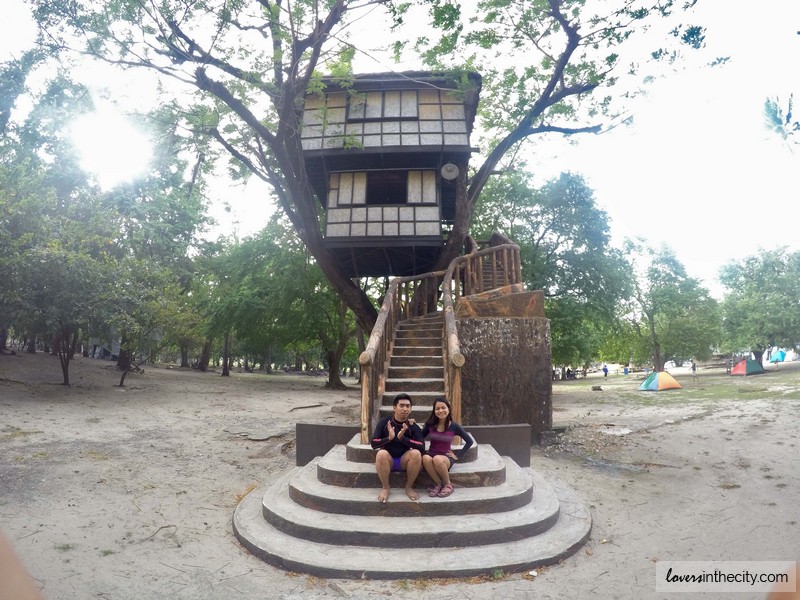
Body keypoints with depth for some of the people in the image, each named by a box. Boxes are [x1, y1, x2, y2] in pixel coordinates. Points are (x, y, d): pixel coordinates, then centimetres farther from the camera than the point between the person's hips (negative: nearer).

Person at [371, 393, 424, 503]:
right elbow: (373, 444, -12)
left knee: (416, 453, -30)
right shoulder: (384, 422, -8)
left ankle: (409, 487, -8)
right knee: (381, 454, -34)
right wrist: (389, 438, -31)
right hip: (388, 460, -1)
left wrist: (402, 437, -33)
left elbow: (422, 447, -20)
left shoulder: (413, 426, -7)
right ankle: (385, 487, -11)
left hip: (404, 461, 1)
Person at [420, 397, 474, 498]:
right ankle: (438, 484, -13)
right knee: (425, 458, -36)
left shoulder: (454, 426, -5)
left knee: (437, 459, -39)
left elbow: (469, 441, 2)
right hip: (431, 454, 2)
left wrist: (458, 456, 0)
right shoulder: (430, 424, 0)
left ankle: (448, 485, -12)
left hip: (446, 457, -2)